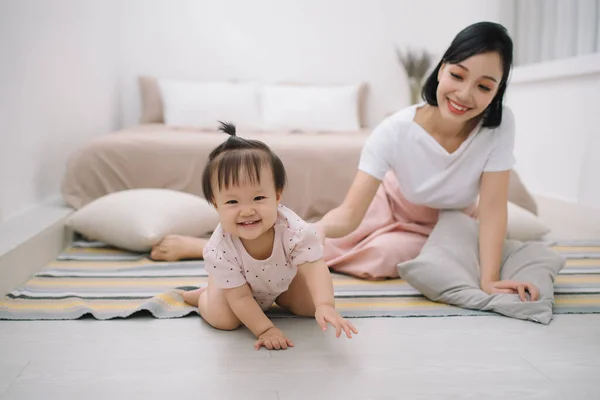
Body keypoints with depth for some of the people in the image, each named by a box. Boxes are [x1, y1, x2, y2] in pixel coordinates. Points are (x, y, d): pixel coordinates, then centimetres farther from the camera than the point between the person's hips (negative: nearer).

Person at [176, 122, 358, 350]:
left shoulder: (294, 229, -41)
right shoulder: (219, 250, -40)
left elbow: (314, 267, -44)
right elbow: (240, 297, -32)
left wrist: (324, 306, -61)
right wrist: (265, 329, -39)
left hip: (283, 279, 2)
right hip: (234, 283, -2)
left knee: (311, 306, -3)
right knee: (223, 319, -21)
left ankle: (276, 298, 27)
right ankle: (203, 295, 13)